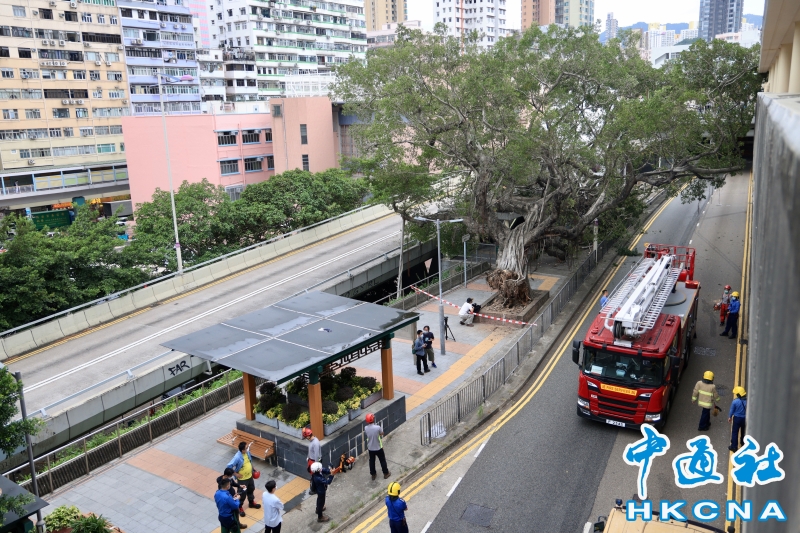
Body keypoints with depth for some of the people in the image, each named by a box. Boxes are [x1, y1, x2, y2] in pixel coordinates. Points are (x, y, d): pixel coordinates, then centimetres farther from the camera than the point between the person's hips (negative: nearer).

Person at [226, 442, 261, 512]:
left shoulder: (247, 452, -11)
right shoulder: (237, 457, -34)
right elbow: (229, 466, -31)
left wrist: (252, 469, 11)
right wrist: (236, 474, -22)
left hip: (249, 476, 7)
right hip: (242, 478, -7)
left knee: (251, 489, 25)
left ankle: (251, 503, 47)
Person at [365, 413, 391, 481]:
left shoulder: (366, 428, -18)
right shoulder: (377, 427, -28)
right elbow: (382, 434, -8)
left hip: (370, 448, 3)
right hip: (378, 447, -3)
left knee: (372, 461, 22)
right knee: (382, 460, 18)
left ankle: (373, 475, 36)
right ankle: (386, 473, 33)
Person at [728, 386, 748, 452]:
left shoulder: (735, 401, -22)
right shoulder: (747, 401, -15)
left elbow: (731, 410, -9)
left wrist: (729, 417, 8)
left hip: (737, 418, -4)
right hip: (745, 418, 4)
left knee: (735, 432, 8)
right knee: (743, 431, 25)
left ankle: (734, 446, 14)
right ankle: (743, 443, 45)